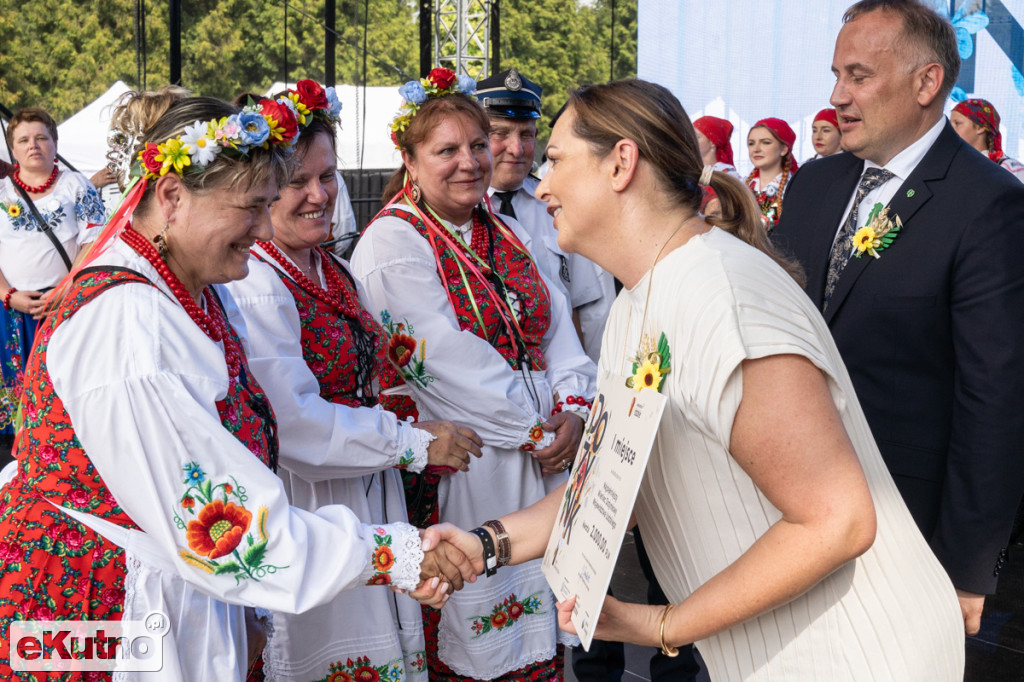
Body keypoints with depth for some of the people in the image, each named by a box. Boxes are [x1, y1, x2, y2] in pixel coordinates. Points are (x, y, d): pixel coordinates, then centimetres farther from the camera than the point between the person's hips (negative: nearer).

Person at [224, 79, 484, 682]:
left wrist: (419, 439, 6)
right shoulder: (252, 287, -19)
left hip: (369, 497, 9)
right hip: (304, 513, -9)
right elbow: (296, 423, -24)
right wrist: (414, 443, -17)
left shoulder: (335, 274, 11)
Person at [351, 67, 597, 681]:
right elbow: (444, 358, -17)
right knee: (467, 629, 3)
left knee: (536, 629, 13)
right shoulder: (392, 242, -9)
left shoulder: (504, 233, 13)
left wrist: (573, 407, -9)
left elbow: (558, 325, 8)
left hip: (542, 454, 7)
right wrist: (532, 424, -15)